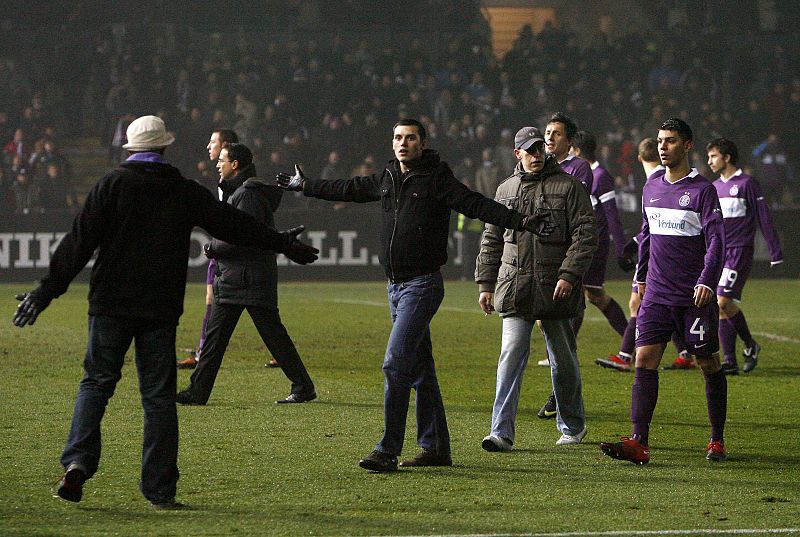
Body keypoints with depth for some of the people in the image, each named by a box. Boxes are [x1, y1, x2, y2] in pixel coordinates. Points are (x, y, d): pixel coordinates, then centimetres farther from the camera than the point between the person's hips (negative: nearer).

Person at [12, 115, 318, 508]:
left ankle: (78, 462, -11)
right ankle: (160, 490, 3)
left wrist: (47, 291, -4)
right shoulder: (185, 192, 6)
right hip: (161, 309, 1)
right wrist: (285, 244, 28)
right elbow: (235, 225, 15)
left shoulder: (112, 184, -1)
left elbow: (79, 242, -6)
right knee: (159, 395, 5)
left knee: (96, 381, 9)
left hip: (112, 303, -1)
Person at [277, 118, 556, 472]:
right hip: (395, 285, 7)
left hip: (423, 285, -7)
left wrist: (522, 222, -29)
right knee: (420, 369, 11)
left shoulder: (437, 180, -8)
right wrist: (305, 186, 40)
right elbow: (349, 190, 28)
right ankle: (436, 448, 18)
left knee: (396, 363, -15)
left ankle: (388, 451, -15)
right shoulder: (387, 178, 12)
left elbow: (478, 205, -16)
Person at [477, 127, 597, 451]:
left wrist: (569, 275, -15)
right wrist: (486, 284, 14)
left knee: (563, 360, 9)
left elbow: (586, 235, -5)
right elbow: (491, 241, 20)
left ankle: (572, 426, 26)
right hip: (515, 289, 2)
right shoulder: (505, 190, 13)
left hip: (555, 290, -2)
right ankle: (502, 432, -14)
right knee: (511, 357, -10)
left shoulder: (568, 187, 1)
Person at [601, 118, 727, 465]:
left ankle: (717, 441, 18)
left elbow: (715, 240, -12)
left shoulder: (702, 190, -6)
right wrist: (641, 277, 23)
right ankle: (639, 443, -15)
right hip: (657, 294, 5)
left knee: (709, 365, 5)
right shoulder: (651, 189, 12)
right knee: (644, 361, -9)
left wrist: (706, 282, -23)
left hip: (695, 297, -5)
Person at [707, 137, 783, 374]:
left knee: (723, 302, -18)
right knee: (721, 306, 1)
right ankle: (730, 361, 3)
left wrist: (775, 253, -7)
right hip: (717, 253, 7)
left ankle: (750, 344, 1)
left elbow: (764, 219, -5)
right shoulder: (714, 187, 16)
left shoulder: (747, 183, -4)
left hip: (739, 251, -7)